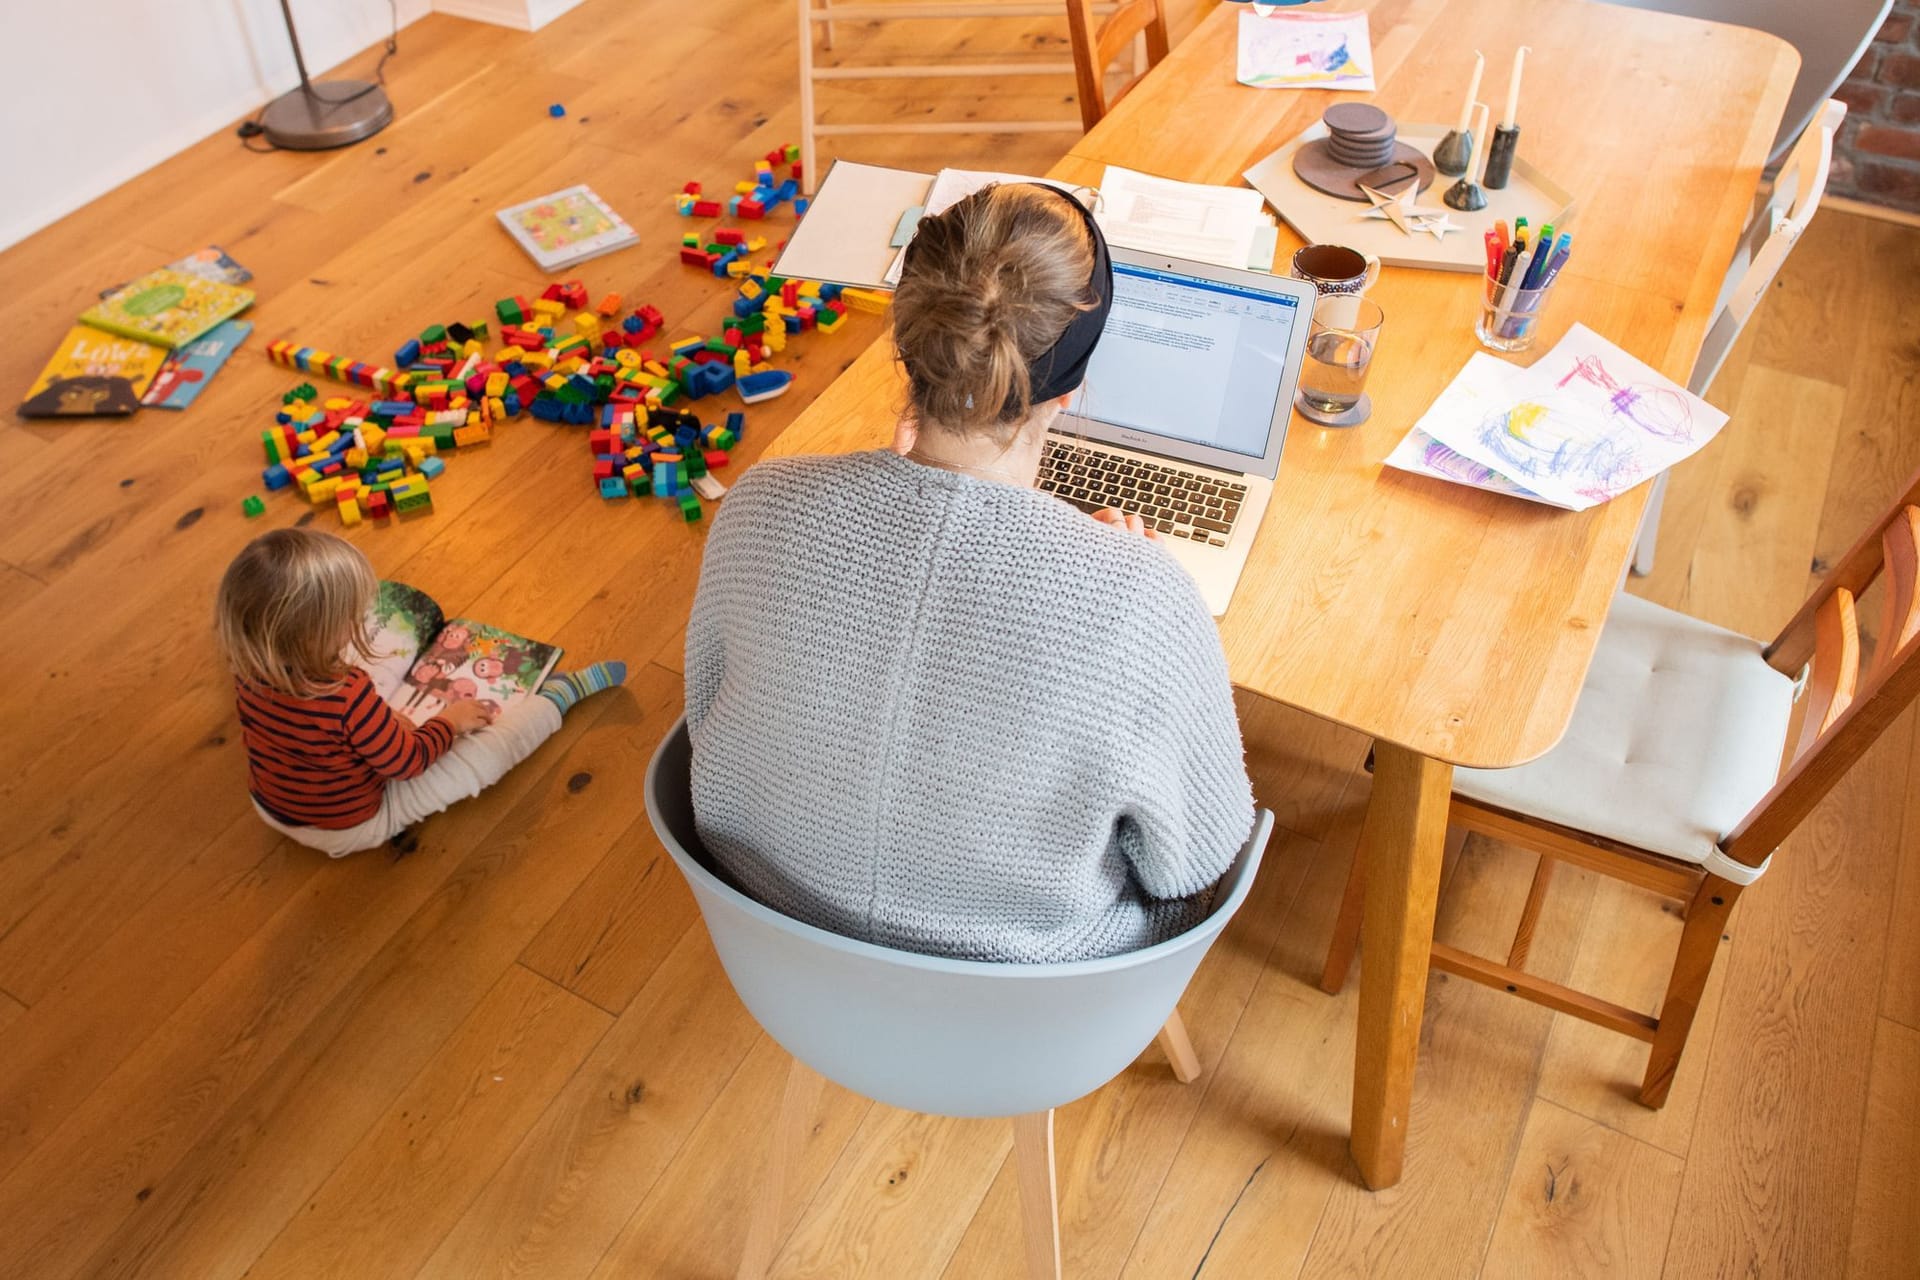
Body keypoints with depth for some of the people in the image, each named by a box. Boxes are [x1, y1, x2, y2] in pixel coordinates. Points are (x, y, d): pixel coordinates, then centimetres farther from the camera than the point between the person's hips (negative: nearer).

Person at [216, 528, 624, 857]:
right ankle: (561, 694, 20)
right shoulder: (348, 697, -41)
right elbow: (409, 761, -24)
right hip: (351, 828, -6)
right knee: (485, 753, -1)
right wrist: (450, 721, -6)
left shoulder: (250, 671, -20)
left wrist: (379, 720, 7)